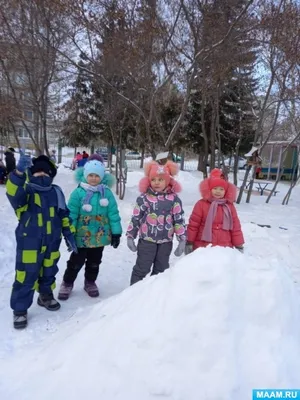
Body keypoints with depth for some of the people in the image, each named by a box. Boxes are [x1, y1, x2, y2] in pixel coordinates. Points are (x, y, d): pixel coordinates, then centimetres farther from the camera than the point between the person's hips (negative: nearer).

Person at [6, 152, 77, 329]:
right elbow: (13, 192, -34)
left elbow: (64, 215, 11)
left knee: (48, 273, 20)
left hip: (52, 243, 4)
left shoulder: (56, 192, 5)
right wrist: (19, 172, -50)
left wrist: (69, 233, 8)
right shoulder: (25, 191, -8)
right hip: (29, 243, -4)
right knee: (26, 277, 1)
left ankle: (46, 296, 44)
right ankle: (20, 310, 19)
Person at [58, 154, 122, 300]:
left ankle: (90, 282, 41)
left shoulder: (107, 193, -4)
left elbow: (113, 214, -2)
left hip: (100, 236, 2)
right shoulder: (78, 192, -11)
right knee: (76, 262, 13)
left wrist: (116, 233, -2)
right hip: (82, 236, -2)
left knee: (94, 262, 19)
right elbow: (71, 215, -11)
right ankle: (67, 283, 34)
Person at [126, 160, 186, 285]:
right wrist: (130, 236, 1)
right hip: (146, 240, -2)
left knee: (161, 270, 17)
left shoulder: (174, 198, -2)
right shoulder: (144, 197, -4)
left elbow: (179, 219, -1)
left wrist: (182, 240, -2)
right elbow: (135, 218, 0)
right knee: (142, 269, 5)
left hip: (166, 241, 2)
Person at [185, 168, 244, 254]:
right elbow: (193, 224, -4)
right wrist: (189, 242, -4)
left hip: (224, 248, 3)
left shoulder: (229, 206, 4)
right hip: (202, 247, -2)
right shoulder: (201, 204, -6)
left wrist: (239, 245, 7)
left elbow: (236, 227, 7)